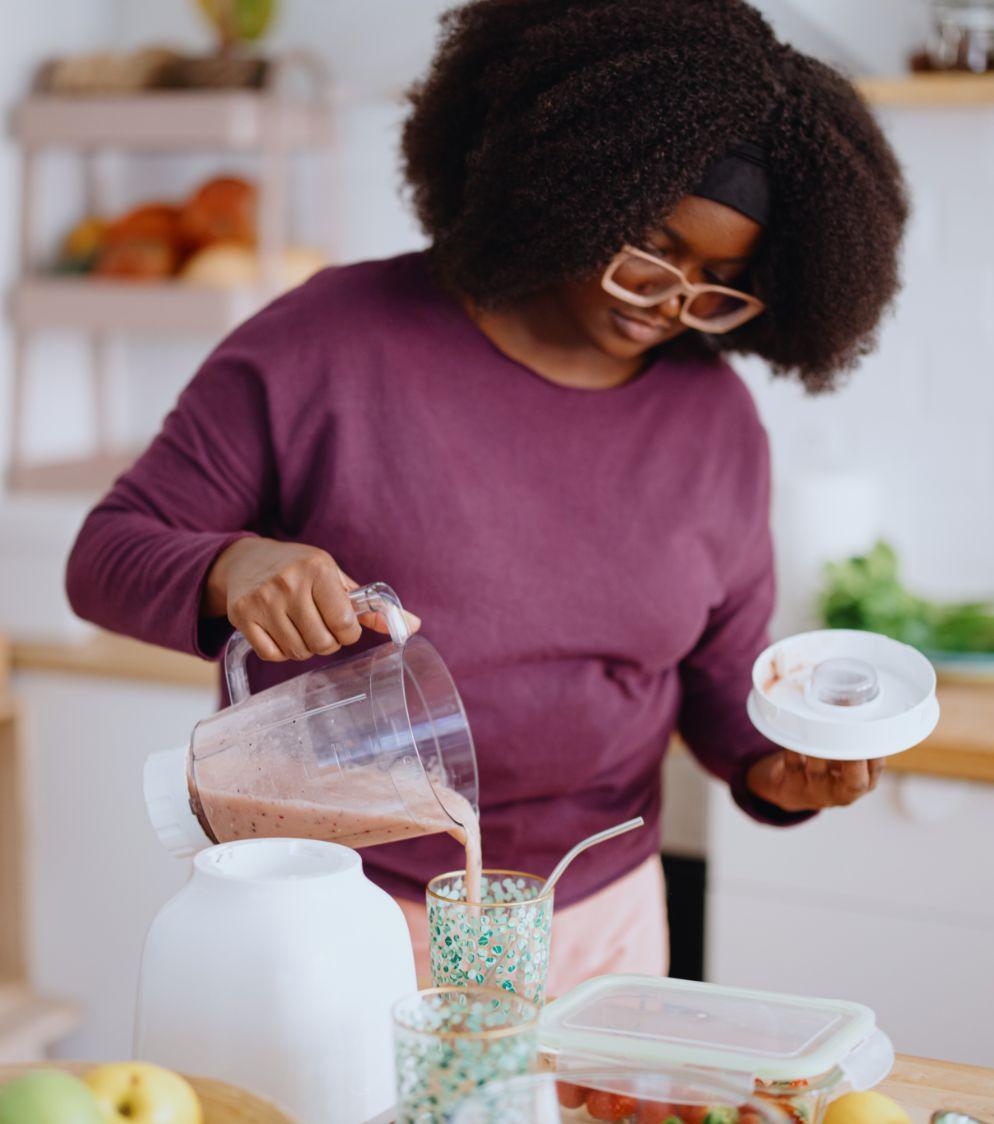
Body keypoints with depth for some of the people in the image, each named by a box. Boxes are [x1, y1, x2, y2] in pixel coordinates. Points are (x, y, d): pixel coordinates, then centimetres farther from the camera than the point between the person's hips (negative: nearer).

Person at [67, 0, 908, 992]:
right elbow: (108, 554, -8)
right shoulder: (333, 342, -11)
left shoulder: (715, 417, 1)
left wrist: (778, 766, -10)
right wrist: (232, 566, -29)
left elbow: (721, 672, 11)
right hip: (331, 908, -3)